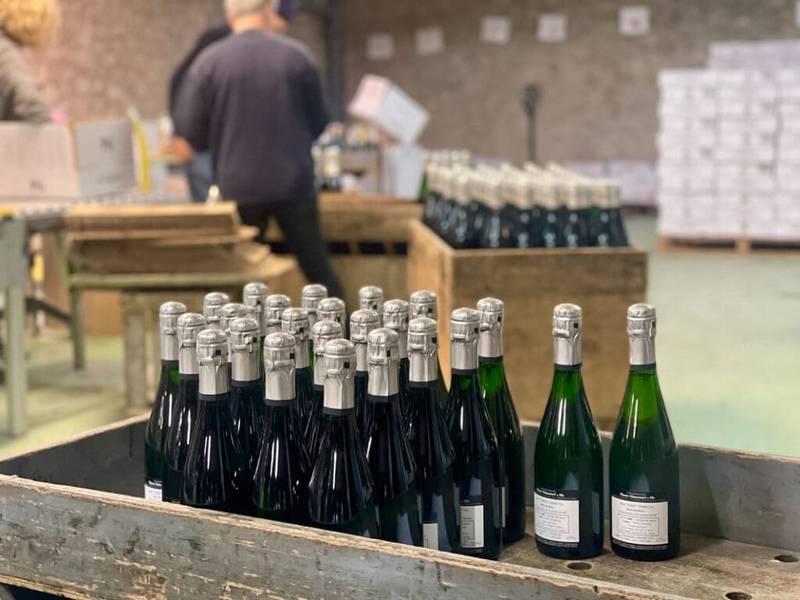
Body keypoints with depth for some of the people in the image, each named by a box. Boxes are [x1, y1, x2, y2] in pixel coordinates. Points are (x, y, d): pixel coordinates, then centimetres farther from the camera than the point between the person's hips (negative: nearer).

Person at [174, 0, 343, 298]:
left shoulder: (209, 62, -4)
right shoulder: (296, 55, -1)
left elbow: (189, 133, -1)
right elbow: (319, 123, 9)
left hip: (239, 187, 0)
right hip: (294, 183, 0)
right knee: (318, 270, 10)